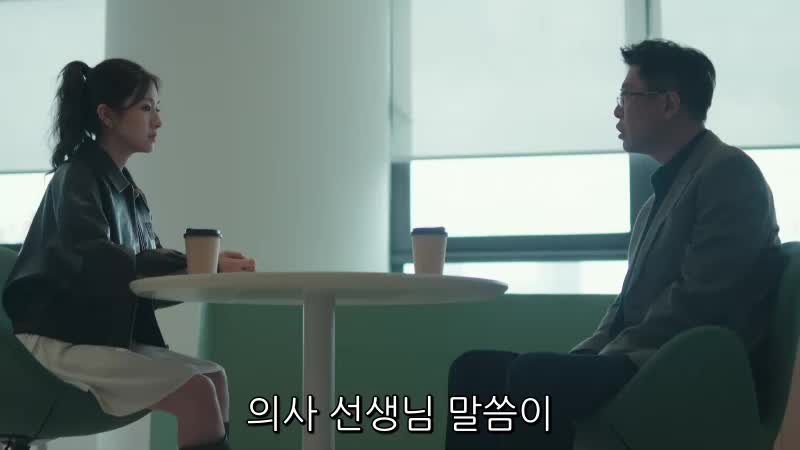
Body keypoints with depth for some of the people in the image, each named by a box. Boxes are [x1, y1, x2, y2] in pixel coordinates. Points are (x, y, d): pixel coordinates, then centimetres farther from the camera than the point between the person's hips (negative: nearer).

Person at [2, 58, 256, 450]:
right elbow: (95, 263, -26)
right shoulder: (77, 178, -10)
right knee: (196, 391, -20)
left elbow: (145, 283, 8)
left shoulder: (127, 190, 13)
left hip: (108, 335, 8)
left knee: (214, 376, -1)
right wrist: (195, 266, -28)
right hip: (62, 339, -8)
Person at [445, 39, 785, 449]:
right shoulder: (664, 188, 23)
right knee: (476, 368, -3)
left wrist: (602, 361, -14)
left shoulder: (729, 174, -7)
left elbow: (697, 301, -18)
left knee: (532, 374, -31)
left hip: (686, 374, -9)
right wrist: (584, 355, 4)